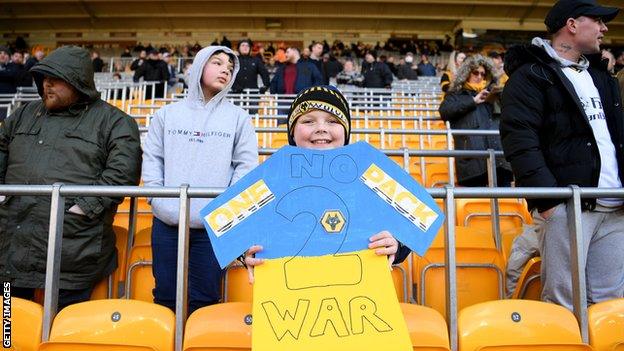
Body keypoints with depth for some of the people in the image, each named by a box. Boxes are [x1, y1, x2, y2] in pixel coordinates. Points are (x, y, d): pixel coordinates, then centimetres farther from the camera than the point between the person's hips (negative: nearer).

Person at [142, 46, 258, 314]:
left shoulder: (239, 117, 8)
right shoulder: (167, 114, 12)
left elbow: (247, 164, 2)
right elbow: (152, 158, 10)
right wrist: (158, 199, -3)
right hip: (167, 223, 2)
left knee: (204, 301, 5)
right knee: (165, 297, 9)